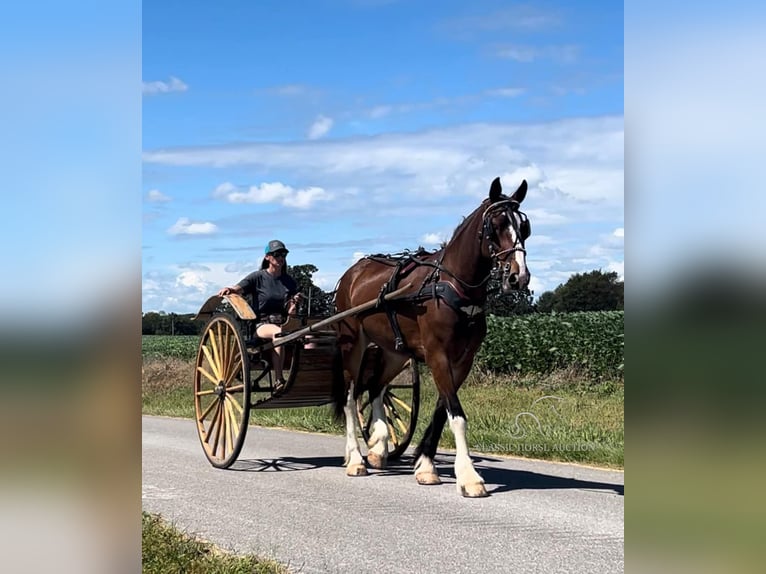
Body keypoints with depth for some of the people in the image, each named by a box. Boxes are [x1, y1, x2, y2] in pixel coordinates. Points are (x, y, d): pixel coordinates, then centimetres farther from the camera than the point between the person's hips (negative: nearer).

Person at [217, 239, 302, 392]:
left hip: (283, 323, 4)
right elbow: (238, 289, -9)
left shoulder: (289, 282, 17)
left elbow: (290, 312, 11)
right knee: (279, 332, -39)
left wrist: (294, 304, -11)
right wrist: (228, 290, -31)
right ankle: (278, 381, -40)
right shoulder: (258, 277, 6)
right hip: (262, 324, -4)